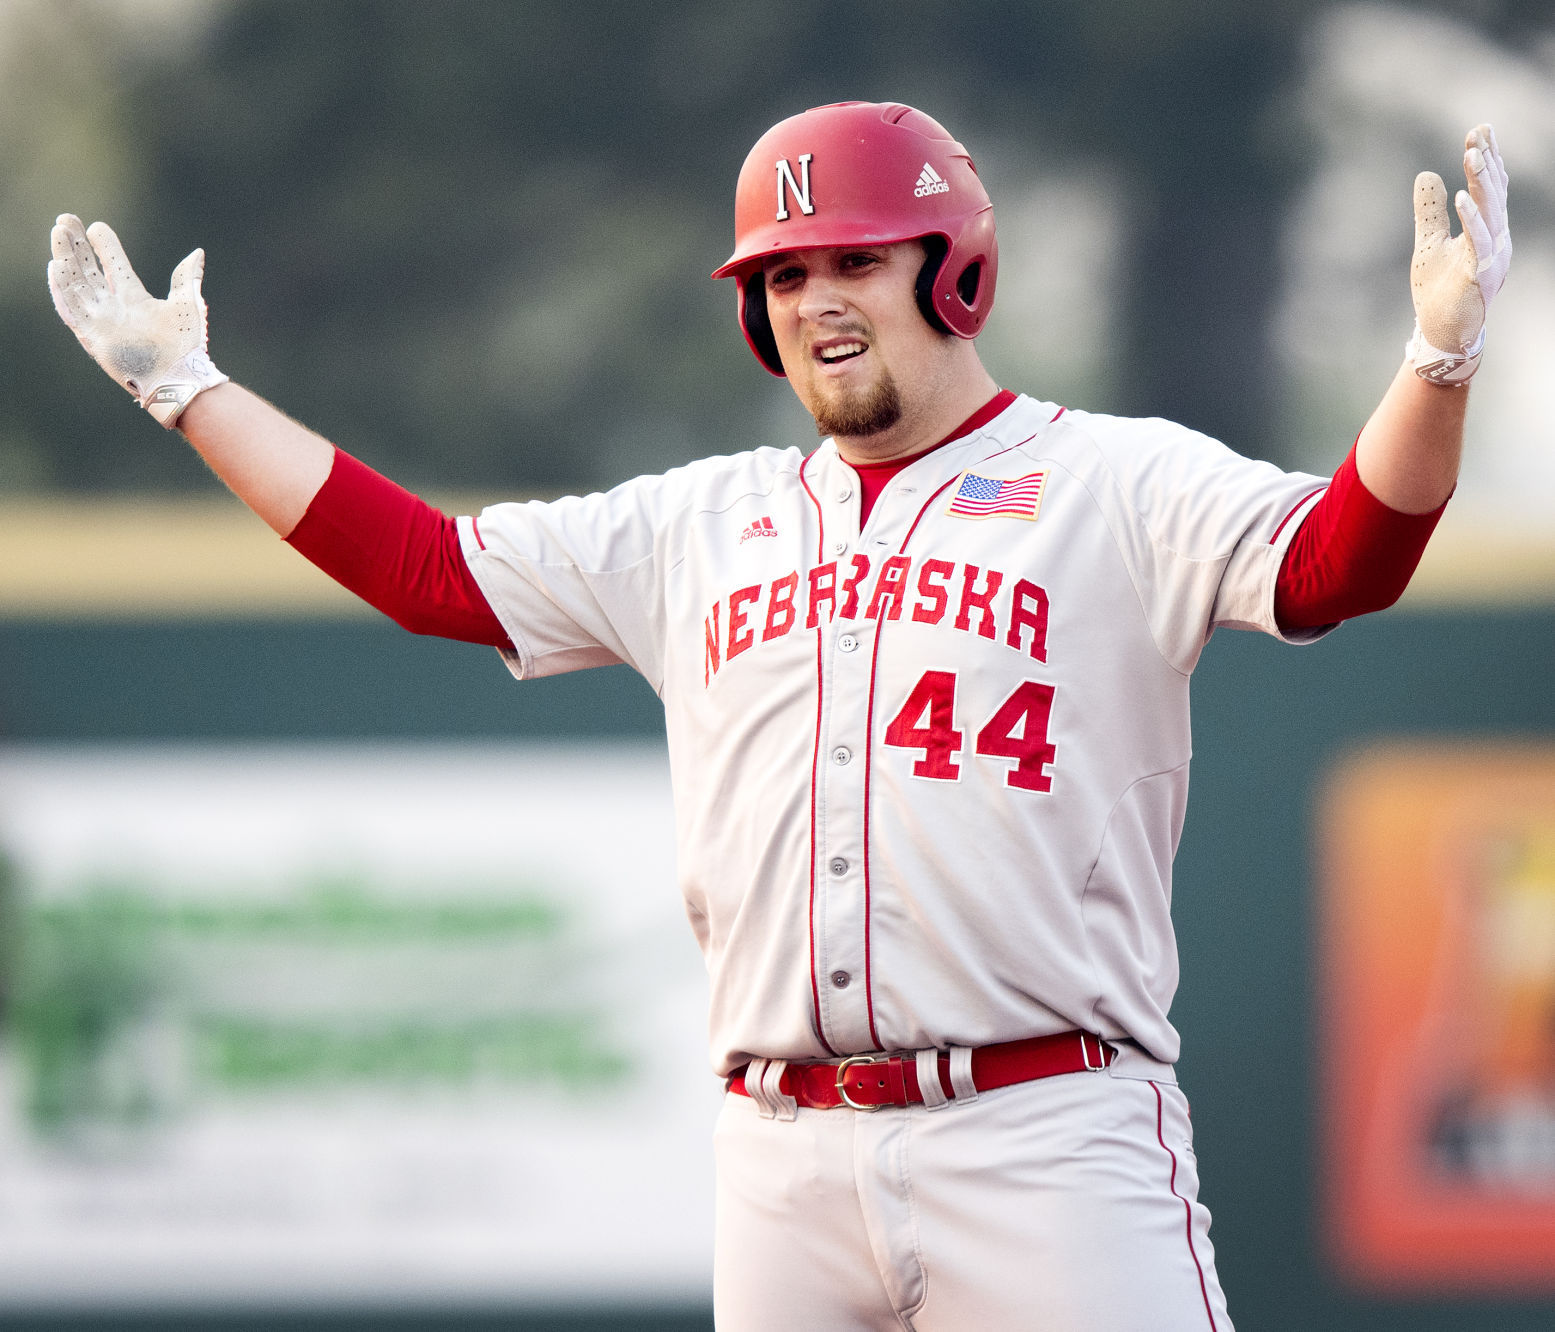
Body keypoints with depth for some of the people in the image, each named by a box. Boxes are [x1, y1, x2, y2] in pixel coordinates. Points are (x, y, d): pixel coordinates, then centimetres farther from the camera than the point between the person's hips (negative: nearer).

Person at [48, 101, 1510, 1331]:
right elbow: (421, 565, 20)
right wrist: (183, 386, 19)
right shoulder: (696, 527, 18)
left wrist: (1439, 357, -31)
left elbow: (1337, 559, -13)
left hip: (1047, 1147, -5)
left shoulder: (1116, 486, 2)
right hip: (784, 1157, 5)